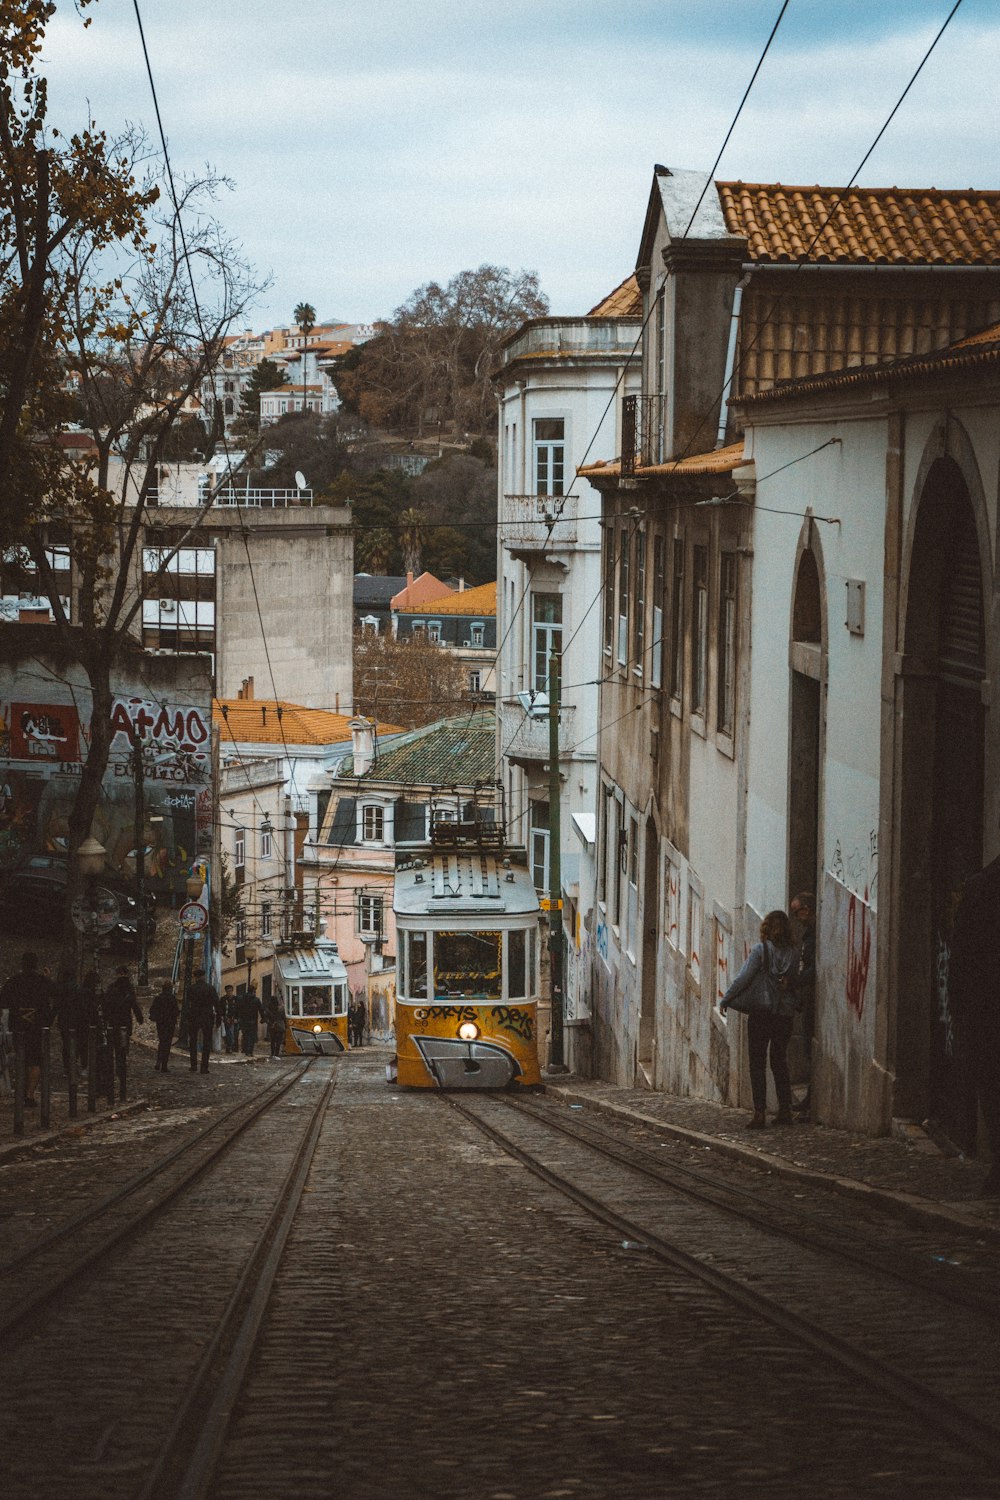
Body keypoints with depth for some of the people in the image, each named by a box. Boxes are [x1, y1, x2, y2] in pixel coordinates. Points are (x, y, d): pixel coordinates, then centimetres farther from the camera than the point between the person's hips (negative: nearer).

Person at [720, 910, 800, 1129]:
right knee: (779, 1061, 16)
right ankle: (785, 1110, 17)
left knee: (757, 1063, 0)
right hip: (785, 1013, 4)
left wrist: (725, 1000, -2)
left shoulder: (760, 950, -9)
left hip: (761, 1012, -4)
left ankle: (760, 1113, -7)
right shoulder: (793, 953, 1)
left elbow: (743, 978, -10)